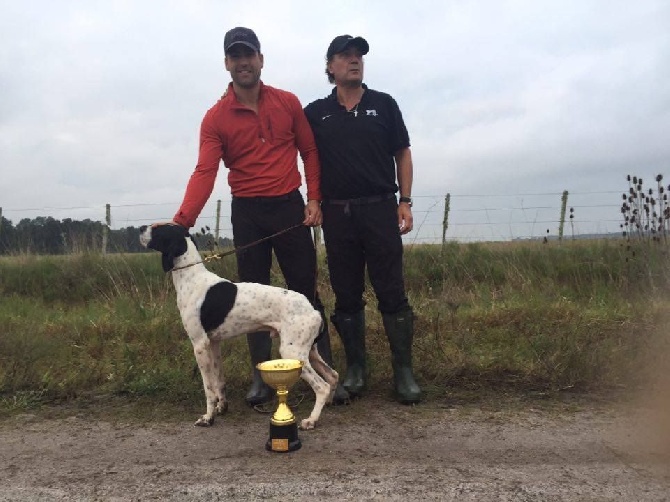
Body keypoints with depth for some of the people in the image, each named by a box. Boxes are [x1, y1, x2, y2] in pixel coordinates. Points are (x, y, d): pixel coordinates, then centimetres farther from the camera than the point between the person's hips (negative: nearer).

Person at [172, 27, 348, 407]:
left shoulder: (288, 103, 3)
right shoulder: (216, 118, -2)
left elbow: (309, 151, 9)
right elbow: (205, 172, -13)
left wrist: (314, 199, -2)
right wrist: (182, 220, -27)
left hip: (289, 206, 0)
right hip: (246, 212, 0)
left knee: (307, 291, 1)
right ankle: (262, 377, 15)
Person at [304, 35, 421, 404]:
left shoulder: (384, 105, 7)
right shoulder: (316, 113, 8)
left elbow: (402, 154, 9)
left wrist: (405, 201, 1)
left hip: (380, 209, -1)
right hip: (337, 214, 1)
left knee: (392, 293, -2)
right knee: (346, 296, 6)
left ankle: (404, 371, 6)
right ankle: (355, 368, 18)